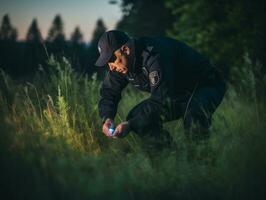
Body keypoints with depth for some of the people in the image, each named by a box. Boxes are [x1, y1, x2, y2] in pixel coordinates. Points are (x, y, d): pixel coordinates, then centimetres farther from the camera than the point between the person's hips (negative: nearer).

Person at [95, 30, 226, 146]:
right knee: (136, 117, -9)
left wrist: (130, 125, -42)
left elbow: (162, 100, -39)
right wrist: (107, 118, -20)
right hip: (177, 96, 9)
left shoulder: (154, 55, -36)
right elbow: (109, 93, 1)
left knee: (193, 117, -40)